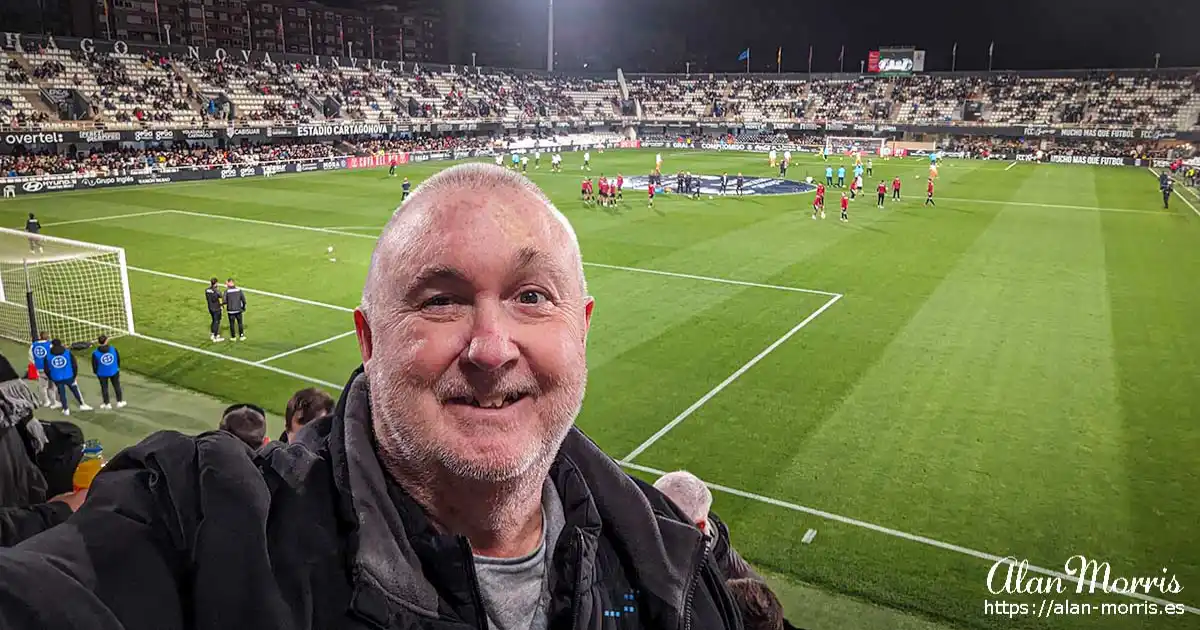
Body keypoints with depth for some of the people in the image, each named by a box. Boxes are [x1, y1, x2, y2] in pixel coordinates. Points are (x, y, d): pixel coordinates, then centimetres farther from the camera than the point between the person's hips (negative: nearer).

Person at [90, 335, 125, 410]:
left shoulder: (95, 353, -18)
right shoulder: (113, 349, -15)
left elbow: (94, 365, -8)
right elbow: (118, 359, -2)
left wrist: (95, 372, 13)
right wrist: (118, 367, 17)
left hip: (102, 374, -1)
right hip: (114, 372, 1)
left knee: (104, 388, 16)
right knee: (117, 386, 18)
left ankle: (107, 404, 26)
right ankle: (119, 402, 28)